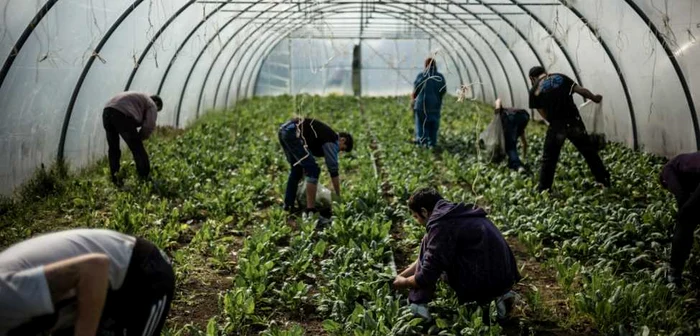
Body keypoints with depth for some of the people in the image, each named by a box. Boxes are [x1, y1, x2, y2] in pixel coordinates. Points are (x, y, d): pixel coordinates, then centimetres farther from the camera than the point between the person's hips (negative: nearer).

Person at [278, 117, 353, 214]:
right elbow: (333, 170, 4)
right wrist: (338, 196, 13)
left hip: (284, 130, 10)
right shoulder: (332, 140, 3)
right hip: (293, 133, -10)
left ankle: (288, 206, 26)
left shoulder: (325, 135, 28)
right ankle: (310, 210, -4)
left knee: (297, 169, 23)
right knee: (313, 170, -4)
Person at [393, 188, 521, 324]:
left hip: (485, 282, -8)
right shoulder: (456, 213, 17)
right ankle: (499, 296, 15)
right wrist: (401, 275, 30)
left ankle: (418, 305, 2)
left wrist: (404, 282, 9)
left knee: (428, 246, 1)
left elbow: (426, 276, -10)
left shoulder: (442, 224, -11)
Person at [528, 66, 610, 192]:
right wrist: (594, 98, 24)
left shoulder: (535, 91, 4)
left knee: (549, 159, 11)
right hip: (574, 121, 3)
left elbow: (544, 114, 3)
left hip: (556, 126, -2)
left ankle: (543, 190, 12)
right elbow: (581, 90, 8)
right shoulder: (561, 77, 11)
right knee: (589, 152, 18)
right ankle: (604, 180, 25)